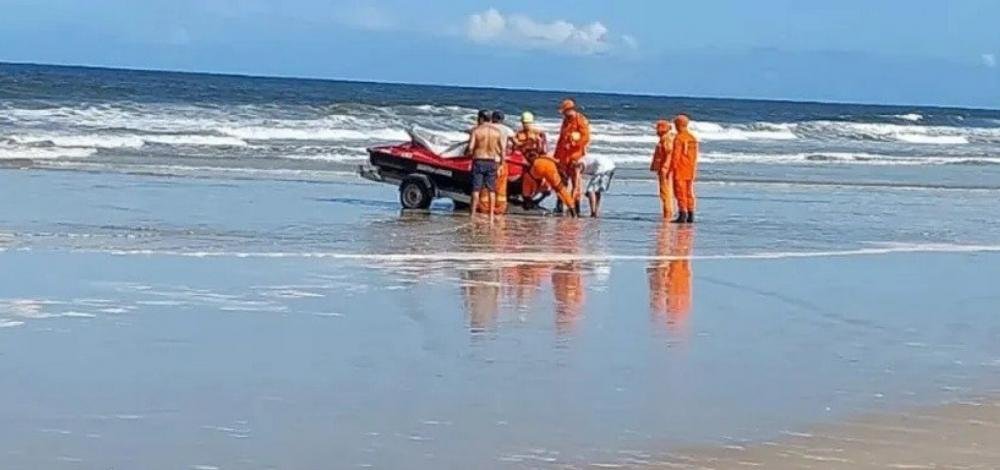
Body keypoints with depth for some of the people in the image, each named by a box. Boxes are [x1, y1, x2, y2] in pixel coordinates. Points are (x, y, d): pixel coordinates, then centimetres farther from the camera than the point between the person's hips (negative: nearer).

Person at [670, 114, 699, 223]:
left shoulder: (679, 138, -13)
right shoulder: (693, 138, 10)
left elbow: (675, 155, -16)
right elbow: (695, 156, 13)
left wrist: (671, 169, -13)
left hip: (680, 169, -7)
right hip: (690, 170, 7)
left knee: (680, 192, -5)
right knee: (689, 193, 11)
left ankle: (682, 215, -10)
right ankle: (690, 216, 10)